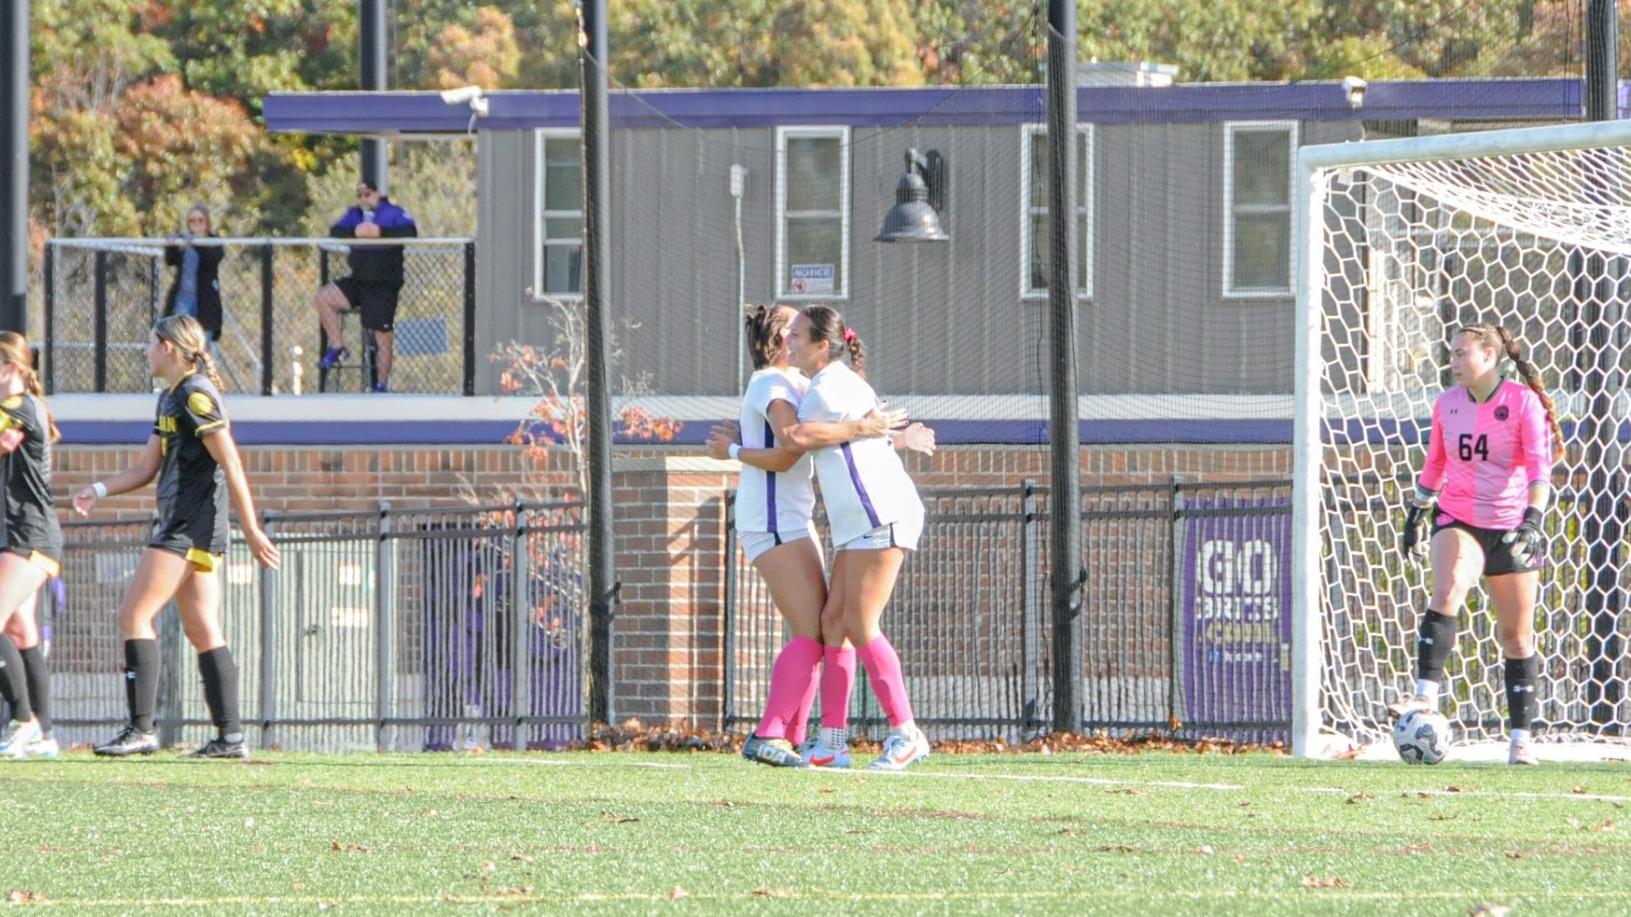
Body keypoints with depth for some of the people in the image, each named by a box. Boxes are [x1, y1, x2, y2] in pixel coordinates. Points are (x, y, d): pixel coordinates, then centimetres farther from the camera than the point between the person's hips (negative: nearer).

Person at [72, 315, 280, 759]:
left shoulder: (195, 395, -13)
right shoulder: (170, 398, 18)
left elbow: (231, 465, -17)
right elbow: (147, 466, 23)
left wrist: (252, 531, -19)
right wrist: (98, 490, 8)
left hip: (191, 527, -10)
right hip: (185, 528, 10)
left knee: (134, 616, -11)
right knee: (203, 633, 7)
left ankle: (141, 729, -13)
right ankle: (230, 735, 5)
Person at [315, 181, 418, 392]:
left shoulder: (394, 213, -3)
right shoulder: (353, 214, 11)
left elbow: (410, 232, -19)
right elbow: (334, 232, -4)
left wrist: (381, 232, -29)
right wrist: (355, 232, -23)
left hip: (384, 286, -5)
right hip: (358, 281, 5)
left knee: (383, 336, -4)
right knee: (324, 297, -14)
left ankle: (382, 385, 5)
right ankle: (337, 348, -2)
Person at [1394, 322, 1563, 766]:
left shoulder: (1523, 402, -7)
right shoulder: (1447, 404, 5)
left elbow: (1539, 467, -14)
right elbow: (1434, 466, 17)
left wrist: (1534, 518, -25)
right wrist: (1416, 513, 17)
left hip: (1511, 527, -2)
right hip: (1457, 520, 2)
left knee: (1518, 636, 4)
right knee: (1446, 593, -28)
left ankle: (1520, 740, 10)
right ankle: (1426, 695, -36)